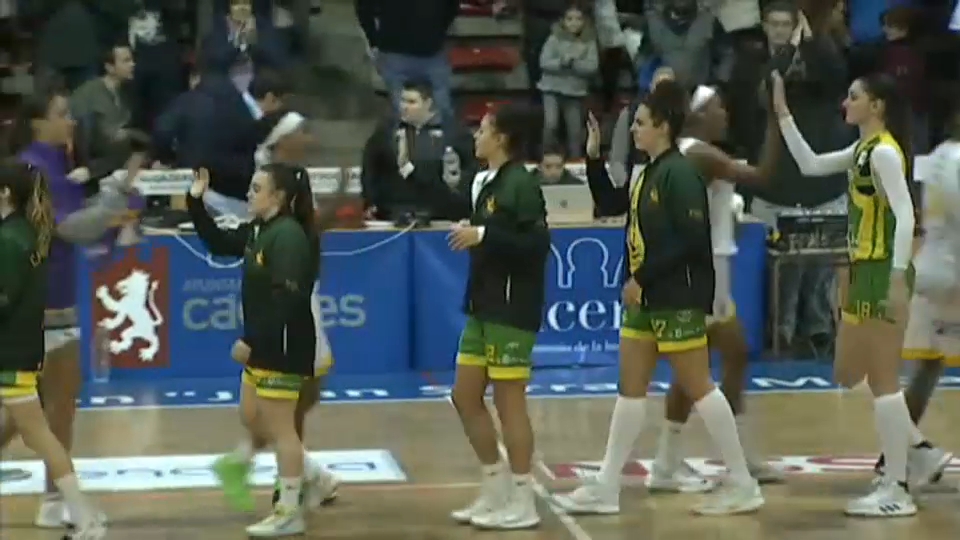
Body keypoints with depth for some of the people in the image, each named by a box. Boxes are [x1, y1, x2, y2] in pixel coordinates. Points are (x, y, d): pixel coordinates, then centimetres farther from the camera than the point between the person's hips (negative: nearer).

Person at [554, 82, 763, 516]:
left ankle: (743, 485, 3)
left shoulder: (680, 173, -15)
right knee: (631, 387, 10)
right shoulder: (648, 173, 12)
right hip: (646, 299, 10)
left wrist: (643, 278, -18)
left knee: (698, 386, -5)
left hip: (679, 299, -10)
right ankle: (605, 488, 15)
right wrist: (593, 159, 15)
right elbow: (609, 205, 25)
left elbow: (691, 239, -22)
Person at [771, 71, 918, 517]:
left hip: (883, 274, -10)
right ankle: (915, 448, 24)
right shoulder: (863, 150, 14)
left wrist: (897, 280, -28)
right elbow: (811, 165, 24)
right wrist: (783, 115, 19)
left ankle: (896, 489, -2)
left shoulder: (884, 151, -15)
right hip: (863, 272, 10)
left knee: (882, 379, -7)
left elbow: (905, 216, -23)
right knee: (847, 375, 15)